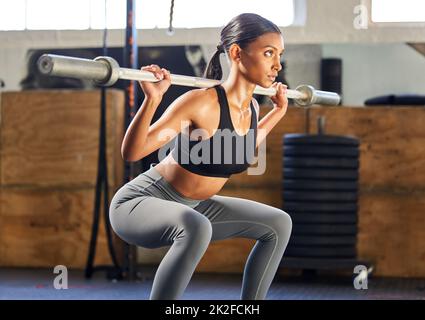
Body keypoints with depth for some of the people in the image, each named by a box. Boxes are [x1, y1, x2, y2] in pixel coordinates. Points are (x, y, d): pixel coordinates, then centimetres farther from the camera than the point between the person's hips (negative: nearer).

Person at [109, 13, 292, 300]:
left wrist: (279, 110, 21)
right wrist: (152, 99, -42)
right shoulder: (202, 103, -26)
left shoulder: (252, 108, -2)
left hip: (186, 209, 9)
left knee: (279, 224, 9)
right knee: (196, 227, -40)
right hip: (139, 204, -9)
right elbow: (131, 152, -28)